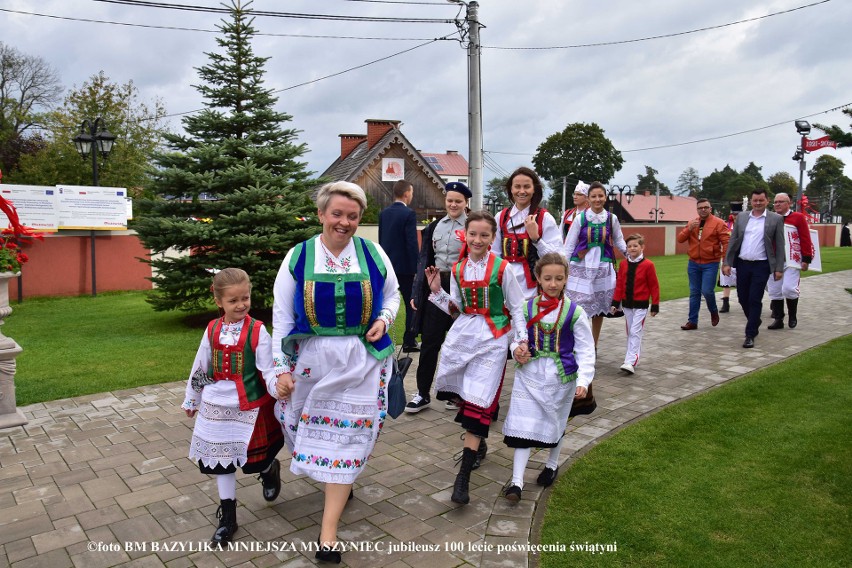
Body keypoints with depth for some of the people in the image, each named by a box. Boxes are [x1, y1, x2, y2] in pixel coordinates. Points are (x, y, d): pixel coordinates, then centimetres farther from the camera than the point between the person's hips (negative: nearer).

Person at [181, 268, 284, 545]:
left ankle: (269, 469, 41)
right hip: (217, 406, 4)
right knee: (222, 460, 10)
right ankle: (227, 517, 24)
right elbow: (199, 367, 10)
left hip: (250, 407, -4)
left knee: (252, 459, 4)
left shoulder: (257, 331, -13)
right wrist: (191, 400, 19)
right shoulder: (212, 330, 0)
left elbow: (268, 369, -13)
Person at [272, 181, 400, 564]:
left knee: (346, 436, -1)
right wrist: (280, 367, -5)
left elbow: (392, 294, 13)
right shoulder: (298, 257, -3)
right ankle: (341, 483, 45)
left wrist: (384, 319, -9)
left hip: (361, 359, -1)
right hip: (311, 358, 1)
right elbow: (282, 315, -1)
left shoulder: (373, 254, -2)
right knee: (314, 429, 12)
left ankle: (328, 532, 8)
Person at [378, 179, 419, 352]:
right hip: (404, 266, -6)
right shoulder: (408, 214, -13)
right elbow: (412, 243, -16)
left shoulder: (384, 213, 7)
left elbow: (381, 240, 11)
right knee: (412, 305, 6)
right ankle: (409, 342, 10)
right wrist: (416, 268, -11)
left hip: (386, 266, 6)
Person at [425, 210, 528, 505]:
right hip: (462, 334, 5)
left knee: (478, 403, -9)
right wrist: (437, 291, 0)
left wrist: (521, 340, -9)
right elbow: (457, 309, 12)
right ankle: (475, 444, 36)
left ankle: (463, 476, -6)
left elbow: (517, 307, -1)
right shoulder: (458, 269, 7)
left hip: (492, 338, -5)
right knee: (463, 397, 9)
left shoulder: (502, 268, -6)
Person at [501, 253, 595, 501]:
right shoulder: (527, 308, -2)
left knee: (555, 423, 18)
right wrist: (517, 351, -14)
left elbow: (585, 350, -6)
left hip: (561, 377, 0)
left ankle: (552, 465, 42)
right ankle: (517, 481, -1)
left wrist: (583, 380, -17)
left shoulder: (575, 312, -8)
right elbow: (517, 339, 9)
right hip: (529, 374, 1)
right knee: (524, 425, -5)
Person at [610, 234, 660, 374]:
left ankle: (630, 362, -10)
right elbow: (619, 285, 7)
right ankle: (634, 356, 26)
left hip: (641, 305, -5)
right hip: (627, 304, 5)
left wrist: (655, 305, -5)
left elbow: (654, 286, -7)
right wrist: (615, 303, 3)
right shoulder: (623, 265, 4)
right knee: (630, 333, 13)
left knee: (635, 332, -8)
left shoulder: (648, 265, -10)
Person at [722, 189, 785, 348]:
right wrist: (727, 263, 0)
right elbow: (733, 241, 6)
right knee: (743, 298, 11)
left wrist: (779, 268, -5)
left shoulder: (776, 219, -1)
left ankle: (750, 334, 4)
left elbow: (780, 245, -1)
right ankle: (755, 322, 37)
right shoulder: (741, 216, 6)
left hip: (761, 266, -3)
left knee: (755, 300, -4)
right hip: (742, 264, 3)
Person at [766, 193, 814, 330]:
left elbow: (805, 239, -3)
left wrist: (806, 259, -7)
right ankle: (778, 320, 14)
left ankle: (793, 316, 9)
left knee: (788, 288, -14)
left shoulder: (798, 217, 0)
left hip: (792, 262, -4)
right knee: (774, 291, 5)